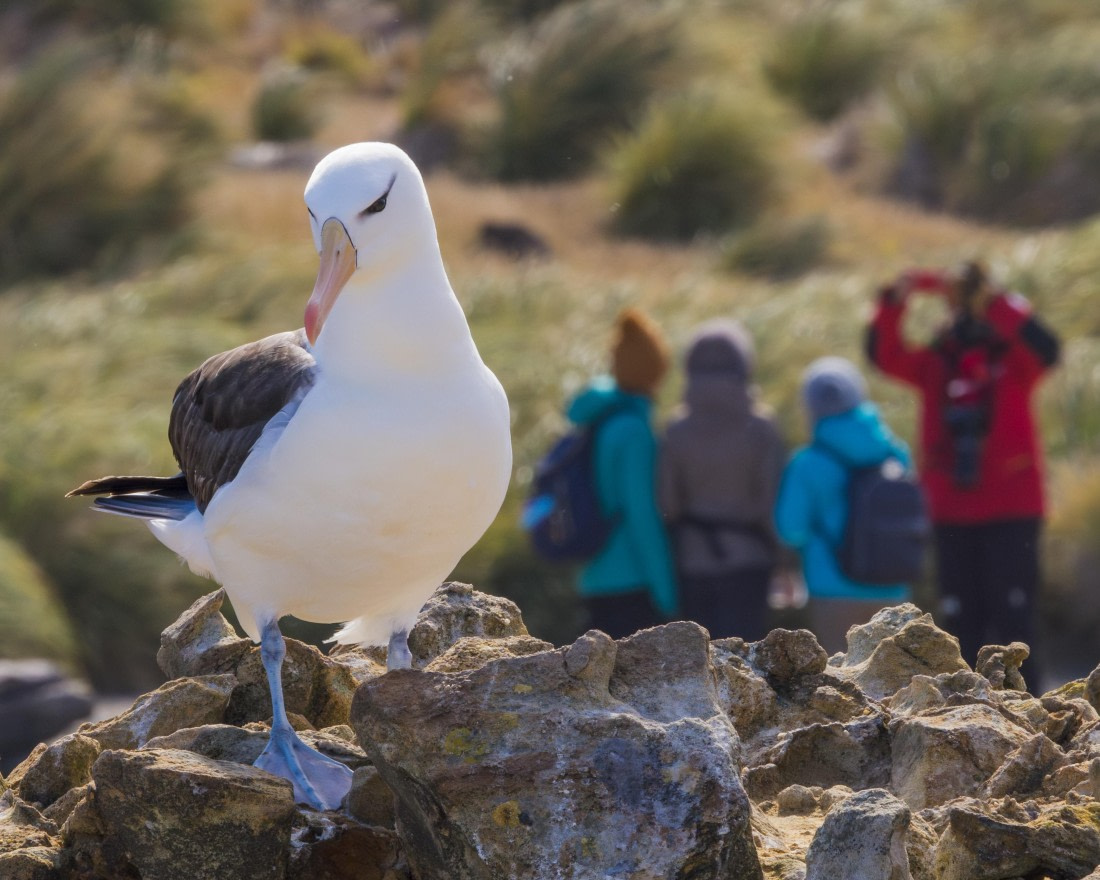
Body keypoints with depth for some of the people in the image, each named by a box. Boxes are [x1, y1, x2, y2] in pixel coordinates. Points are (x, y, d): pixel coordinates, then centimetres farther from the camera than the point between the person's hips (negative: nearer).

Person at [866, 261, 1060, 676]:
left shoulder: (1013, 358, 0)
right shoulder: (935, 362, 7)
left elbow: (1044, 348, -22)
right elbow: (884, 354, -8)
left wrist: (993, 300, -32)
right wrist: (895, 299, -26)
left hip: (1011, 513, -4)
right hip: (951, 514, 4)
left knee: (1012, 618, -6)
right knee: (962, 619, 8)